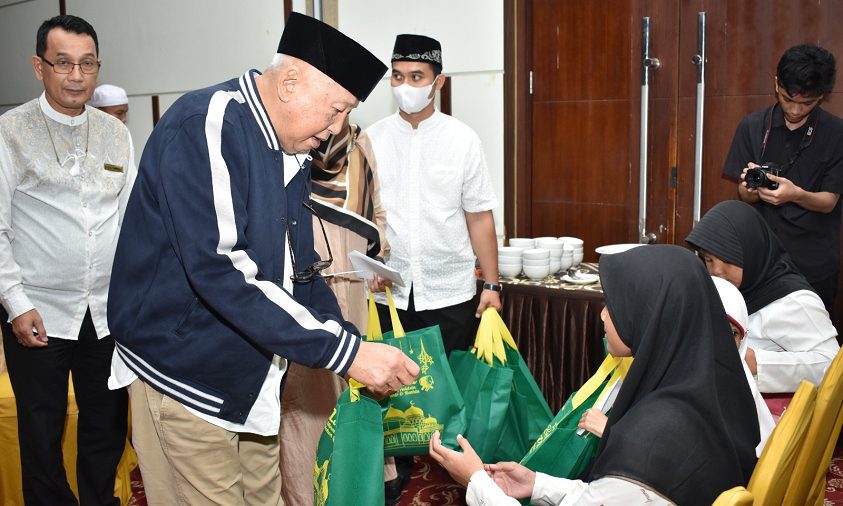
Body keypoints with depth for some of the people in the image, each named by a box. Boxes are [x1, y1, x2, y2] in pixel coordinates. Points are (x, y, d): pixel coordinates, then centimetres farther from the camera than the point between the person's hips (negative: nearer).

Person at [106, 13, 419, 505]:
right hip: (186, 373, -8)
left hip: (253, 380, 8)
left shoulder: (292, 150, 7)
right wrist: (344, 350, -28)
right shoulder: (205, 126, -19)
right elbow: (218, 269, -29)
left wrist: (359, 351, 3)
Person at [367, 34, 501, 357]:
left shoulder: (463, 140, 0)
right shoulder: (372, 139, 2)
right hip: (389, 293, 1)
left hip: (450, 293, 0)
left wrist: (491, 285, -2)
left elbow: (479, 218, 1)